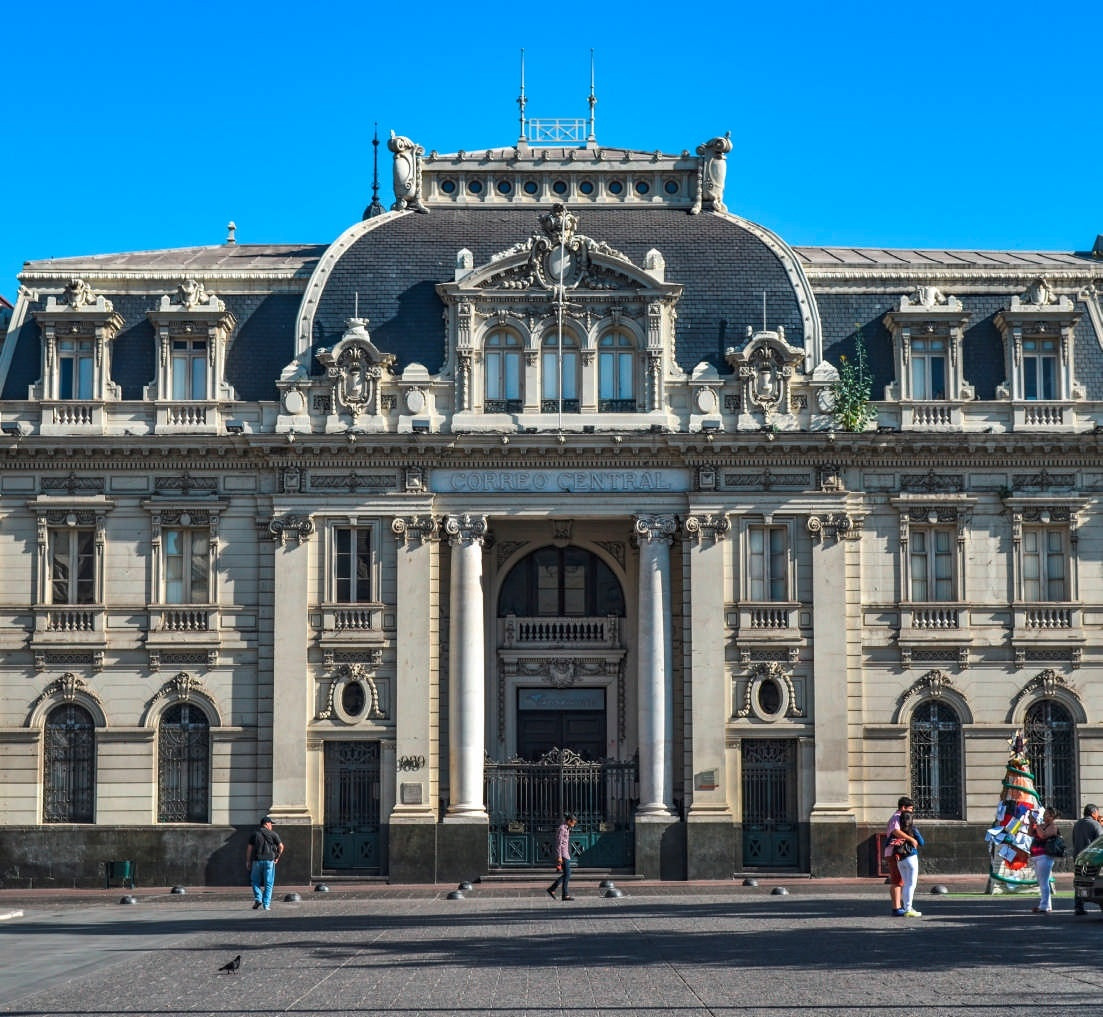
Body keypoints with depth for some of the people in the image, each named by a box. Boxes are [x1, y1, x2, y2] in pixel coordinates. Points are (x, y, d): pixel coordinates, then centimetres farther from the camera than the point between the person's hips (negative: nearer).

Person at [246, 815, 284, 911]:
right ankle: (266, 904, 1)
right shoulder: (273, 834, 3)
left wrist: (247, 861, 7)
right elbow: (281, 846, 0)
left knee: (255, 881, 15)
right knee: (268, 883, 4)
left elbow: (249, 848, 2)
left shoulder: (254, 834, 6)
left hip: (257, 861, 1)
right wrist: (277, 857, 12)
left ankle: (258, 899, -4)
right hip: (269, 860, -1)